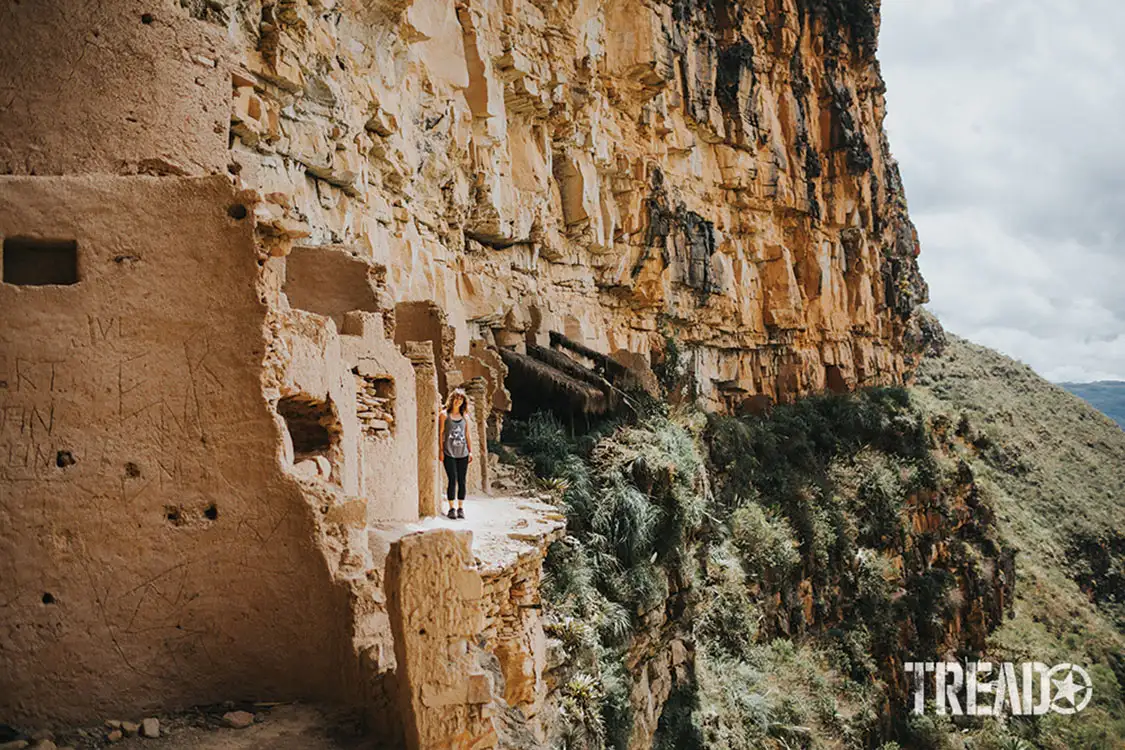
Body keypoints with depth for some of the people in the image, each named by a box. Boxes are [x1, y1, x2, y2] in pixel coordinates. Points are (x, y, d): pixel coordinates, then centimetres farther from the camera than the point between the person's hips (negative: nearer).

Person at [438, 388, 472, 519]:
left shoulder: (465, 416, 12)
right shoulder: (445, 414, 2)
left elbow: (467, 435, 14)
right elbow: (440, 433, 0)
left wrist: (470, 451, 10)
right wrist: (441, 450, -5)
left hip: (463, 453, 3)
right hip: (449, 453, -3)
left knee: (462, 481, 4)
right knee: (452, 480, -7)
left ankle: (461, 508, 12)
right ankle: (451, 508, 1)